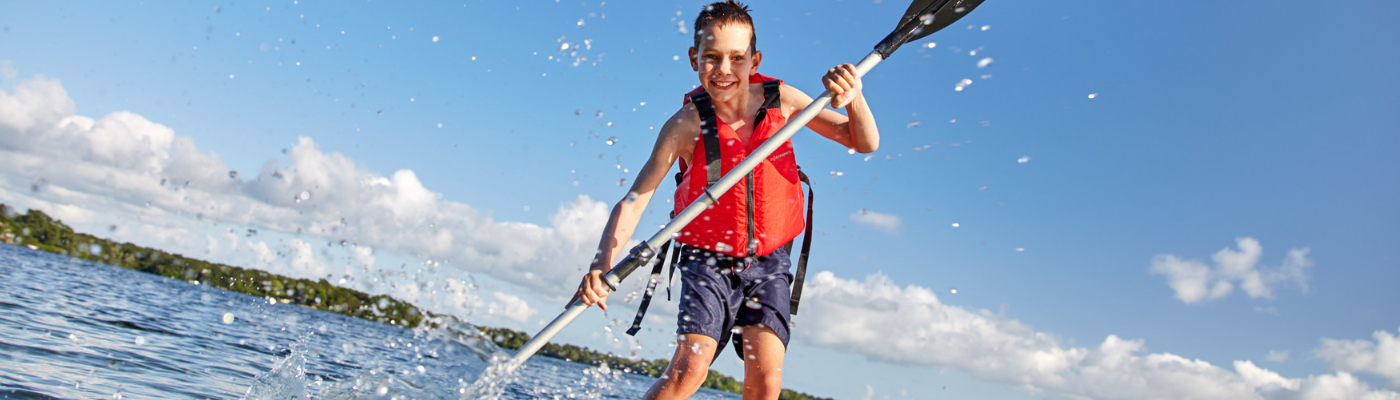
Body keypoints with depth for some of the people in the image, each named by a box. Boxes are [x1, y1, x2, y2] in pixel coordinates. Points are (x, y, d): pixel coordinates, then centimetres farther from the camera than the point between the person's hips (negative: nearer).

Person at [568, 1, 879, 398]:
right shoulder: (688, 124, -16)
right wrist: (602, 266, -35)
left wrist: (853, 99, -25)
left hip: (768, 262, 2)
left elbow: (865, 143, -3)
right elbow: (633, 200, -19)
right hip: (707, 261, -2)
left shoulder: (782, 101, -7)